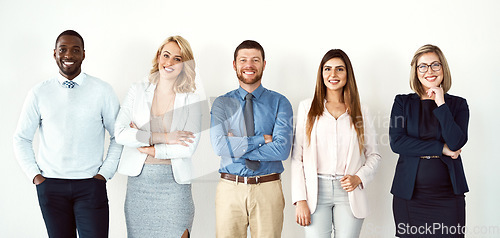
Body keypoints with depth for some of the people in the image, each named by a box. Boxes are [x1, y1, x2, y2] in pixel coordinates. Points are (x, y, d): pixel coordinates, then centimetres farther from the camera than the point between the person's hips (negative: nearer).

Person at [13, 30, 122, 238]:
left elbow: (119, 135, 4)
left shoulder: (102, 91, 0)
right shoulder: (39, 93, 4)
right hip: (50, 185, 1)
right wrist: (34, 174, 2)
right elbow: (21, 138, 10)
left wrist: (105, 172, -3)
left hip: (90, 184, -1)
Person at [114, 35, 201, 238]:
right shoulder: (138, 90, 5)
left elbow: (188, 148, -8)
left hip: (174, 183, -1)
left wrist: (148, 148, -8)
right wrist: (161, 137, -12)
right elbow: (120, 133, -5)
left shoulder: (191, 100, 1)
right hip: (139, 180, 2)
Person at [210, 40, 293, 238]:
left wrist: (236, 146, -10)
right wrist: (261, 139, -12)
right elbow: (219, 146, -11)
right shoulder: (221, 104, 4)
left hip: (268, 190, 0)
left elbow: (282, 149, -12)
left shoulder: (280, 103, 1)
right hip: (230, 189, 1)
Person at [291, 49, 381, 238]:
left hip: (349, 193, 1)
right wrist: (300, 200, -6)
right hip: (316, 191, -1)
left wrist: (358, 177, -5)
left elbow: (374, 155, 14)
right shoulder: (307, 107, 6)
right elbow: (297, 157, 1)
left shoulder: (359, 112, 10)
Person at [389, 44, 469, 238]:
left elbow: (456, 143, -9)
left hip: (448, 195, 0)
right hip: (409, 195, 0)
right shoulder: (403, 102, 6)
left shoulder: (458, 104, 7)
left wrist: (441, 104, -11)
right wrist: (441, 148, -9)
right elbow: (396, 142, -7)